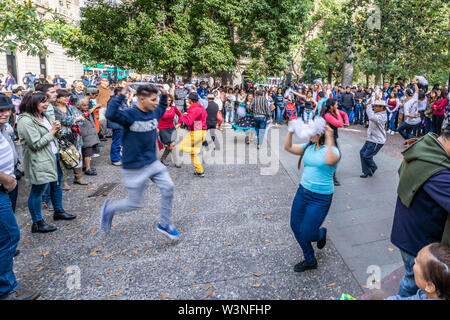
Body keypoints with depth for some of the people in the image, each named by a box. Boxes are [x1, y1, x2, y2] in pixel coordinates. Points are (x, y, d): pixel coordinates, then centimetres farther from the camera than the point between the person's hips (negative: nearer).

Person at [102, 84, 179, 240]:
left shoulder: (154, 113, 3)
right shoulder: (130, 114, -19)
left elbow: (162, 108, 27)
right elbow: (110, 114, -38)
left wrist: (164, 95, 11)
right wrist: (121, 95, -36)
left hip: (152, 162, 7)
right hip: (134, 168, -7)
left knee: (168, 187, -3)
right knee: (135, 203, 4)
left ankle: (164, 224, 15)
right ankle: (109, 208, 34)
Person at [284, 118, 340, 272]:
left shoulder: (331, 150, -14)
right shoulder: (308, 147, 4)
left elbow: (330, 161, -37)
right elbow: (288, 147, 7)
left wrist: (330, 139, -34)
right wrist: (290, 131, -5)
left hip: (320, 198, -7)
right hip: (303, 191, 7)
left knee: (306, 234, -1)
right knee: (295, 226, 13)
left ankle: (321, 233, 38)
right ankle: (310, 261, 33)